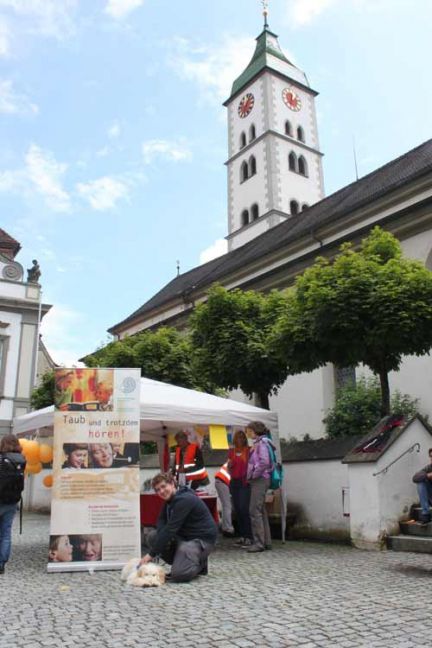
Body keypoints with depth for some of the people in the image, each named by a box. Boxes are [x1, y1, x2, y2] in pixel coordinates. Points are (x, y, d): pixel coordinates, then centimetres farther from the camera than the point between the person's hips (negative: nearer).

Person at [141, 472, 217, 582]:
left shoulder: (184, 500, -23)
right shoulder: (170, 499, 7)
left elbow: (171, 528, -27)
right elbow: (162, 522, 4)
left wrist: (151, 554, -25)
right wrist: (162, 537, -21)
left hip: (202, 539, -9)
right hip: (185, 536, 9)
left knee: (178, 574, -25)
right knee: (152, 536, 0)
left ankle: (200, 563, 5)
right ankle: (180, 561, 7)